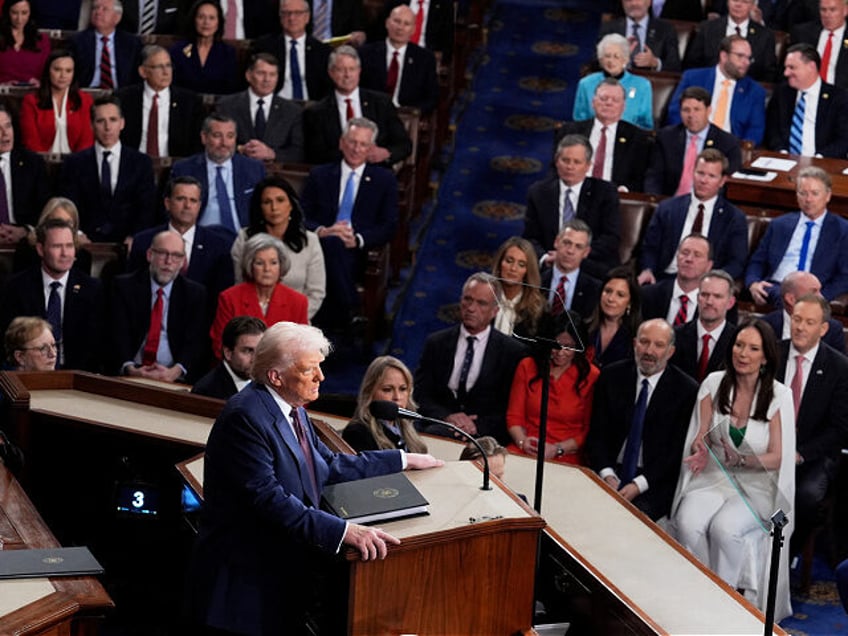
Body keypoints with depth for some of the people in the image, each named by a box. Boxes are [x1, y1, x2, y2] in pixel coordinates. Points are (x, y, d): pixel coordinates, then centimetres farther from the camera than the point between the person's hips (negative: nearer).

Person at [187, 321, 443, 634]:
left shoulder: (292, 409, 8)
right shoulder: (245, 417, -21)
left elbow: (329, 465, 16)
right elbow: (269, 499, -29)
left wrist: (401, 460, 17)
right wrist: (343, 531, -35)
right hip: (248, 582, -9)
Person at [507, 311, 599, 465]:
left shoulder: (591, 376, 2)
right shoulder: (527, 366, 11)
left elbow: (588, 431, 4)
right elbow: (514, 417, 11)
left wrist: (557, 449, -10)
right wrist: (522, 441, -10)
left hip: (566, 458, -3)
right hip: (524, 452, 3)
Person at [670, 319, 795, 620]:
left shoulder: (779, 395, -5)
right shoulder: (714, 384, 2)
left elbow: (777, 457, -4)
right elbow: (699, 438, 3)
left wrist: (741, 460, -20)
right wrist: (701, 453, -20)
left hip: (757, 485, -2)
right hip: (713, 478, 2)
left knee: (724, 528, -32)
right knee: (688, 524, -29)